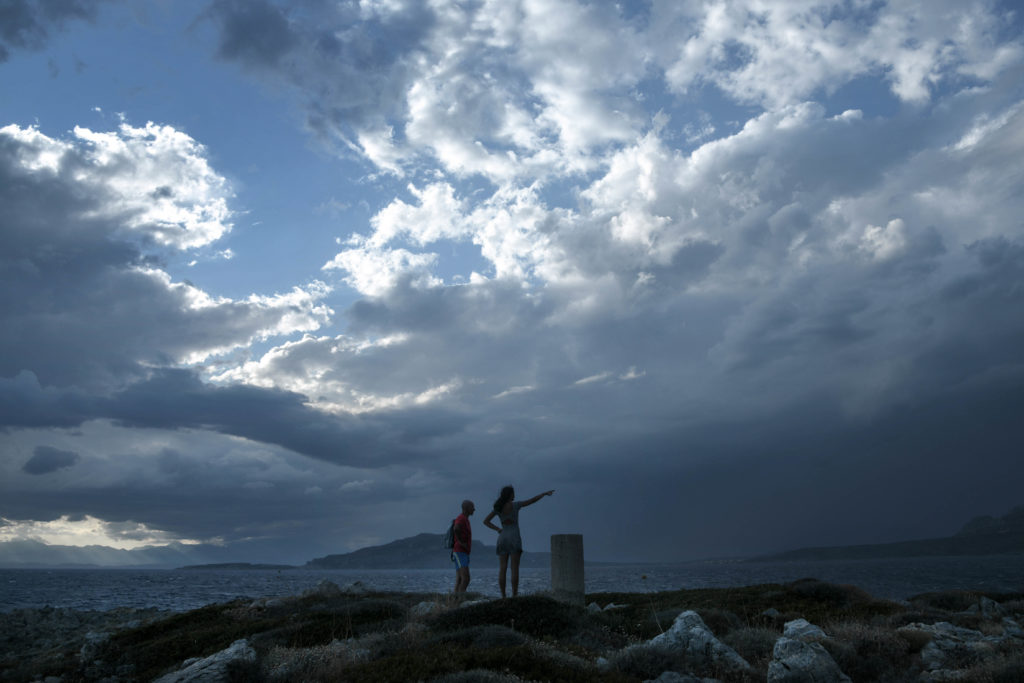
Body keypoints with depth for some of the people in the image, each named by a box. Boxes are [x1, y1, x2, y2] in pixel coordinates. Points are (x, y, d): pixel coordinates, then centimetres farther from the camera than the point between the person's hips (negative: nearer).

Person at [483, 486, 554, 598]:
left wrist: (497, 529, 3)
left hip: (502, 539, 4)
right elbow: (532, 500, -2)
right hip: (514, 539, -4)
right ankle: (514, 596, -8)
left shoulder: (498, 508, 5)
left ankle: (503, 597, -2)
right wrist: (545, 493, 10)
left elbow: (486, 521, 5)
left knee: (502, 569, 2)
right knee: (515, 569, -4)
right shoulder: (515, 505, -6)